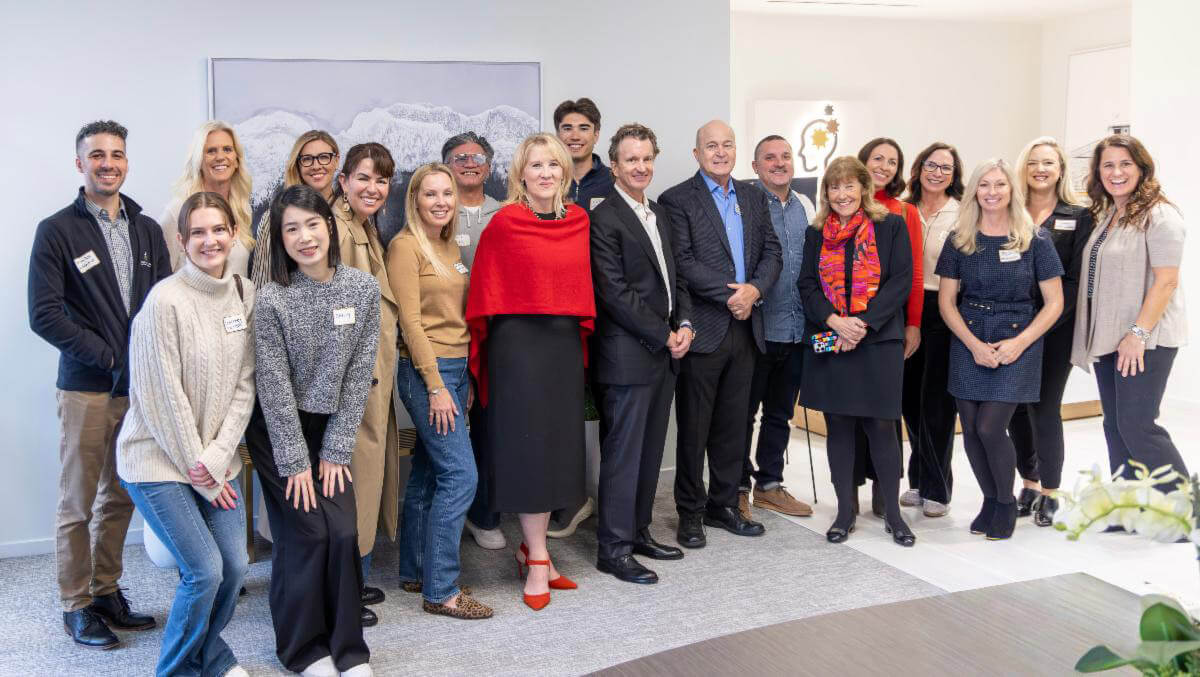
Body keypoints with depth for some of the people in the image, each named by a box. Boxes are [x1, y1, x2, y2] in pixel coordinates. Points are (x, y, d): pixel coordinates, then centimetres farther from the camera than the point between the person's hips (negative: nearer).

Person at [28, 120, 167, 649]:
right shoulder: (57, 231, -3)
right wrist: (110, 356, -13)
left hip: (139, 386, 4)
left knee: (120, 497, 11)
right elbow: (44, 315, -9)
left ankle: (107, 591, 25)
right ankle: (77, 605, 16)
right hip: (86, 388, -4)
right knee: (78, 503, 4)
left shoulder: (146, 229, 12)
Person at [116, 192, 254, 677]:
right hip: (160, 459, -6)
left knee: (235, 566, 6)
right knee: (205, 571, -8)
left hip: (215, 460, 6)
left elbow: (244, 383, 1)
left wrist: (218, 457, -9)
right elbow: (162, 396, -16)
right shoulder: (166, 300, -17)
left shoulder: (245, 294, 2)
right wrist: (199, 470, -11)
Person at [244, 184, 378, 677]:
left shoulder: (364, 288, -8)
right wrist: (295, 462, -11)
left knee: (344, 533, -3)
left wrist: (336, 450, -6)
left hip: (330, 428, 3)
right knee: (305, 535, -4)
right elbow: (274, 387, -13)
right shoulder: (271, 300, -16)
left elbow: (359, 373, -5)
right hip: (278, 431, -3)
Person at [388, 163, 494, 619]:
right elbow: (411, 322, -14)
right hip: (426, 371, -8)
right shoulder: (405, 246, -10)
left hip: (455, 369, 8)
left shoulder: (451, 248, 14)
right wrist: (436, 385, -17)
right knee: (460, 475, -11)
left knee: (429, 472, 13)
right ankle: (441, 590, -3)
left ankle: (414, 572, 23)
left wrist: (464, 379, 14)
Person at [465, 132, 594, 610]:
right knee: (528, 446, -2)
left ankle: (530, 548, 23)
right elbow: (486, 292, -6)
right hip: (518, 342, -5)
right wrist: (479, 351, -6)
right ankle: (538, 561, 7)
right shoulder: (503, 224, -7)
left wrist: (581, 344, 12)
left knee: (558, 446, 9)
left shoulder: (578, 221, 8)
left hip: (566, 343, 6)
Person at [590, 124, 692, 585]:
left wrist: (684, 325, 1)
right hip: (628, 356, -8)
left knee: (650, 449, 14)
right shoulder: (604, 219, -11)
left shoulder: (659, 214, 15)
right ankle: (613, 549, 8)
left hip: (664, 353, 8)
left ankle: (638, 531, 26)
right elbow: (615, 292, -16)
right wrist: (664, 336, -13)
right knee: (623, 452, -1)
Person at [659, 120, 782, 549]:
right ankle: (690, 513, 15)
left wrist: (754, 289, -10)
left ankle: (723, 504, 26)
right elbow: (682, 262, -14)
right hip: (702, 330, -5)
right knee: (693, 428, 3)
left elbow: (771, 251, 9)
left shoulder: (753, 198, 14)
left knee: (733, 425, 13)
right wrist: (730, 294, -16)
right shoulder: (676, 200, -5)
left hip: (744, 328, 6)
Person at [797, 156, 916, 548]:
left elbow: (901, 281, -5)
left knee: (881, 426, -1)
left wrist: (863, 323, -15)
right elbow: (807, 285, 5)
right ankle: (845, 511, 18)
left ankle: (892, 513, 13)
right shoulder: (816, 233, 10)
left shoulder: (891, 227, 1)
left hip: (878, 341, -3)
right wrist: (834, 321, -12)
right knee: (838, 425, 7)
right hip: (828, 342, 3)